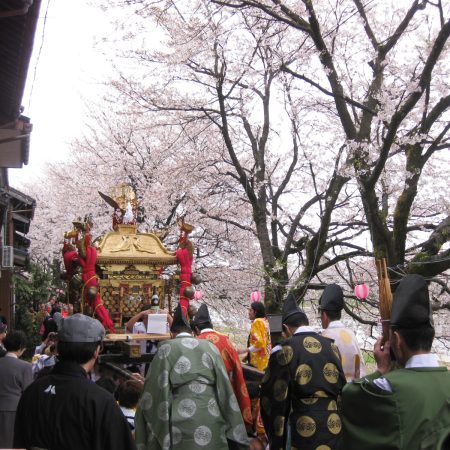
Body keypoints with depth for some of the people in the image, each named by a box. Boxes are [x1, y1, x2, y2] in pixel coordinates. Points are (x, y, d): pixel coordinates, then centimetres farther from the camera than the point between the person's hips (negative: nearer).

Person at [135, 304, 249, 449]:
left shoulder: (166, 348, 4)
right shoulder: (210, 347, 11)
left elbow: (155, 388, 0)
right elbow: (224, 387, 8)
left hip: (180, 420, -2)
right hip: (211, 418, 2)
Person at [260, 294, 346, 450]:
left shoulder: (284, 350, -9)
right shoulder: (331, 347, 5)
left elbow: (274, 396, -8)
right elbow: (342, 389, 9)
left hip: (303, 430, -4)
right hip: (334, 427, 5)